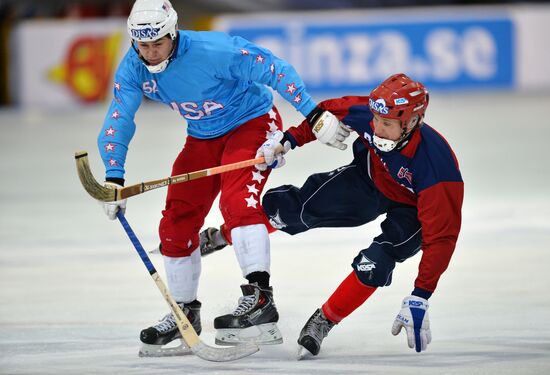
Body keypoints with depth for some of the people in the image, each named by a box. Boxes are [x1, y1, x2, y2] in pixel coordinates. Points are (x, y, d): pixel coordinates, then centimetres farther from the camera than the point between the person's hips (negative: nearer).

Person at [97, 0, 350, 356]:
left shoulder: (211, 50, -31)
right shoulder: (134, 68, -13)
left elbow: (273, 69, -27)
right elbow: (118, 120, -10)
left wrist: (315, 114, -27)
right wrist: (113, 178, -22)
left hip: (252, 122, -7)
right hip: (204, 137, 7)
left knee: (237, 200, -30)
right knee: (176, 223, 4)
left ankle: (260, 298, -38)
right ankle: (185, 313, 22)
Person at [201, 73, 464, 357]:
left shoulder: (438, 168, -41)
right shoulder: (365, 114, -30)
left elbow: (441, 236, -36)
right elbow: (330, 111, -5)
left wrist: (420, 298, -37)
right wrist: (287, 139, -12)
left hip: (411, 209, -4)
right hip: (368, 177, 4)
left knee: (374, 264, -26)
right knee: (289, 208, -7)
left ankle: (324, 321, -1)